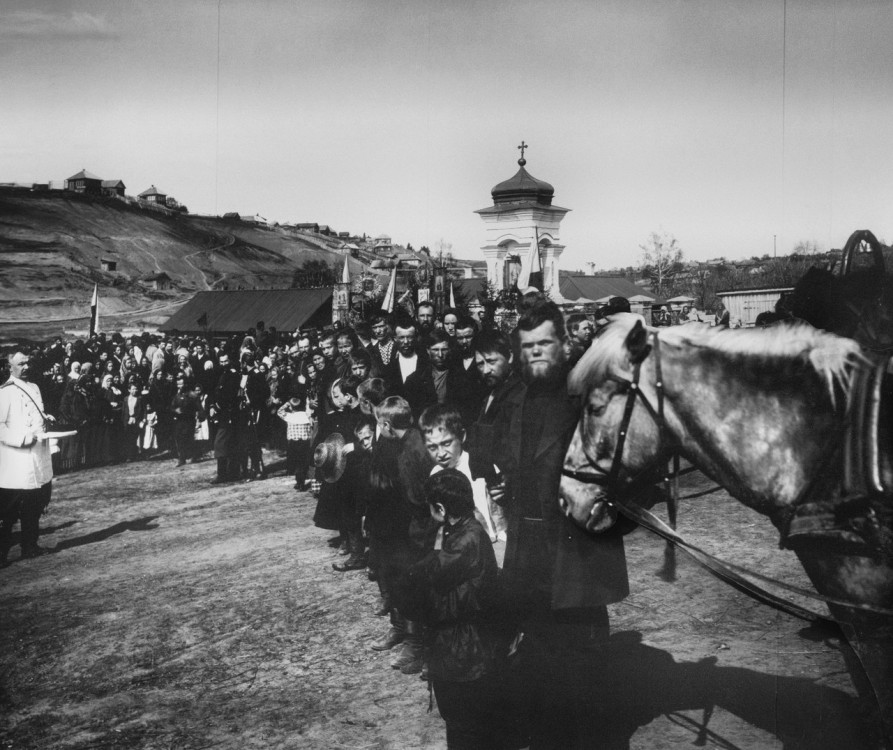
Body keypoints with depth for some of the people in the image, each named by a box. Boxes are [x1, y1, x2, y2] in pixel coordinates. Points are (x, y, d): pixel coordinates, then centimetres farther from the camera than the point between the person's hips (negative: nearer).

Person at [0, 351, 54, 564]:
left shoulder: (34, 388, 15)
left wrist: (46, 420, 8)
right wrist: (22, 439, -24)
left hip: (39, 458, 8)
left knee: (35, 506, 15)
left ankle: (30, 546, 26)